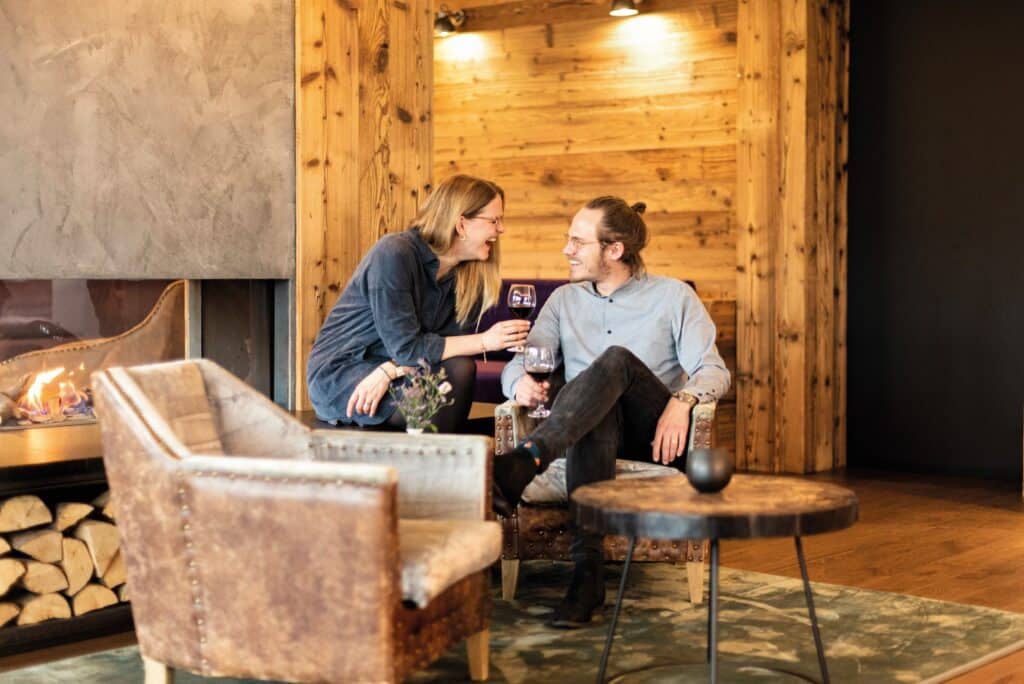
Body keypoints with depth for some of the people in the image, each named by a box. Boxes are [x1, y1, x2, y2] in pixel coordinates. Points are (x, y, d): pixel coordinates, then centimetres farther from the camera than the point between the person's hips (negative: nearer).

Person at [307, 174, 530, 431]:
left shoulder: (470, 274, -1)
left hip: (392, 370, 6)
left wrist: (389, 371, -25)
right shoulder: (394, 254, -21)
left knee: (460, 369, -24)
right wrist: (485, 341, -23)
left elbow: (452, 342, -8)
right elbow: (405, 347, -24)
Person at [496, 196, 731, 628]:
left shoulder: (673, 296, 10)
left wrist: (683, 399, -24)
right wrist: (520, 383, -17)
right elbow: (521, 362, 9)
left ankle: (523, 464, -57)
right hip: (593, 430, 2)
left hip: (655, 434, -2)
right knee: (598, 415, -38)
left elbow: (713, 370, -1)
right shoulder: (564, 300, 20)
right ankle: (587, 572, -51)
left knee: (617, 359, -34)